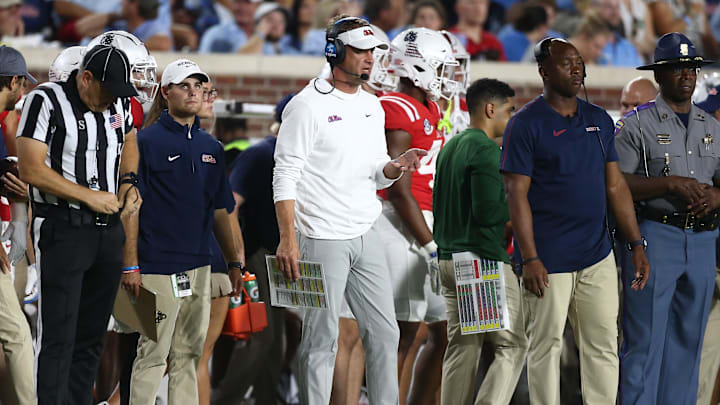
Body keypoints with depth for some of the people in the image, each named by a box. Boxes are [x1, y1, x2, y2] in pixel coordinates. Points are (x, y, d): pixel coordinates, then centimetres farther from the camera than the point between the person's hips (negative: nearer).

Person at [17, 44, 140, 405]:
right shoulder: (46, 101, -12)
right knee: (59, 338, -10)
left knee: (92, 337, 9)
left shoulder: (118, 103, 8)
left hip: (108, 230, 7)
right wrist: (90, 197, -14)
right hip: (63, 229, -7)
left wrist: (127, 182, 8)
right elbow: (31, 170, -17)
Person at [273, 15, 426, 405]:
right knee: (322, 339, -3)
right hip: (322, 239, -7)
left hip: (366, 237, 7)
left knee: (384, 333, 8)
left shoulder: (372, 106, 13)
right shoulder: (308, 105, -9)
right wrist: (287, 239, -20)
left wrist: (396, 166, -5)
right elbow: (285, 176, -12)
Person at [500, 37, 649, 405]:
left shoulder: (599, 120, 12)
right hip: (549, 259, -5)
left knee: (603, 346, 5)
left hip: (597, 256, 5)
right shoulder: (526, 124, -6)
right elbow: (517, 194, -9)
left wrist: (636, 245, 9)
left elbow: (615, 186, 15)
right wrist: (529, 259, -16)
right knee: (546, 346, 0)